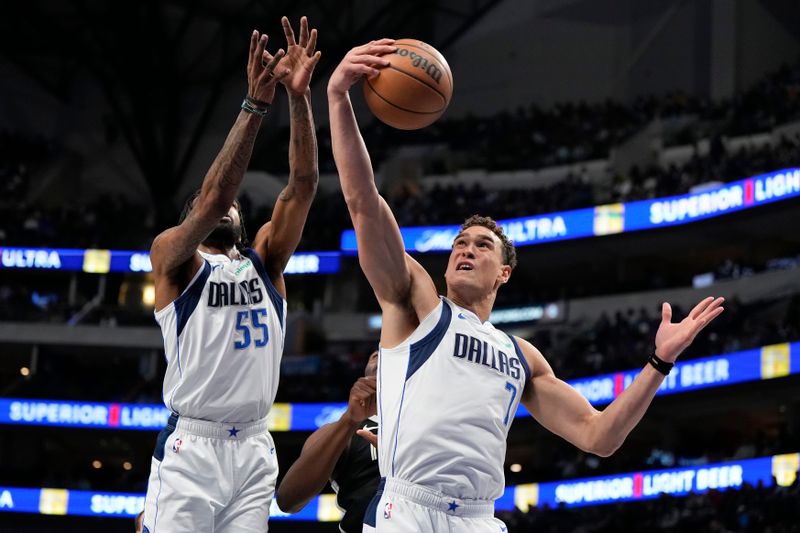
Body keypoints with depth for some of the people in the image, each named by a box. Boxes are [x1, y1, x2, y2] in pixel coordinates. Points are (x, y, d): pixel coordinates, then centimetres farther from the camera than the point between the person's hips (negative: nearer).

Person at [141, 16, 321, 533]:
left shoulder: (265, 260, 15)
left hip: (254, 448, 5)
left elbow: (303, 186, 2)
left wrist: (300, 97, -11)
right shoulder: (172, 256, 4)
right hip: (191, 446, -5)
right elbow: (213, 196, -14)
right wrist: (256, 104, -21)